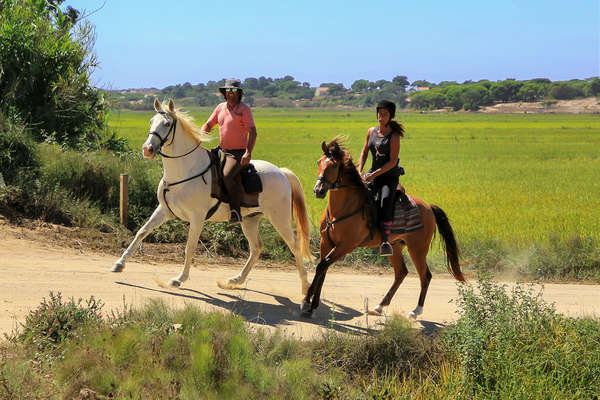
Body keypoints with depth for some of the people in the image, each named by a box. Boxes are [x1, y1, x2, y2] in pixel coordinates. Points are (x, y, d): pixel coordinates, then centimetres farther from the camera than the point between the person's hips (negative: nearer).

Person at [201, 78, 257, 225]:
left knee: (227, 176, -30)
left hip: (238, 153, -8)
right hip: (222, 151, 8)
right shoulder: (221, 108, 12)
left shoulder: (244, 109, -7)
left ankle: (236, 212, -26)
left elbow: (253, 132, -14)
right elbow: (208, 125, 17)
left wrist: (248, 153, -26)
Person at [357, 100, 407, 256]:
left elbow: (392, 161, -15)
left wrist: (374, 174, -22)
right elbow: (364, 152, 15)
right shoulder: (371, 131, 7)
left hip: (390, 176, -6)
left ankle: (385, 241, -32)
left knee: (385, 200, -30)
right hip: (374, 174, 6)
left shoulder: (394, 136, -10)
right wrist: (359, 171, 0)